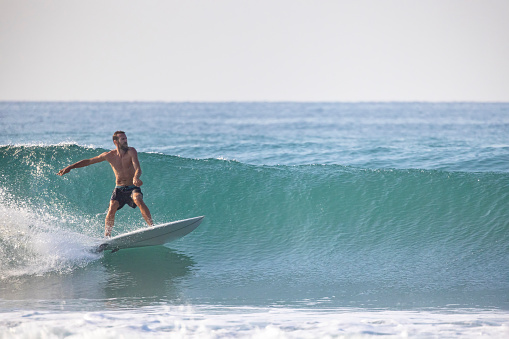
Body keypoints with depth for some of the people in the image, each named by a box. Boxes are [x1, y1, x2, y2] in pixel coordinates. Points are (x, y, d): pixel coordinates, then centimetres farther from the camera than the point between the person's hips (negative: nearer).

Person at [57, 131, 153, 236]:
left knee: (138, 200, -33)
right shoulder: (109, 155, -1)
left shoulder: (131, 152, -10)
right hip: (119, 189, 2)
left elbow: (138, 169, -24)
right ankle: (107, 237, -14)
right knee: (112, 209, -21)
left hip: (133, 188, -2)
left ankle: (152, 227, -36)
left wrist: (135, 178, -48)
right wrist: (70, 167, 4)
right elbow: (88, 161, 9)